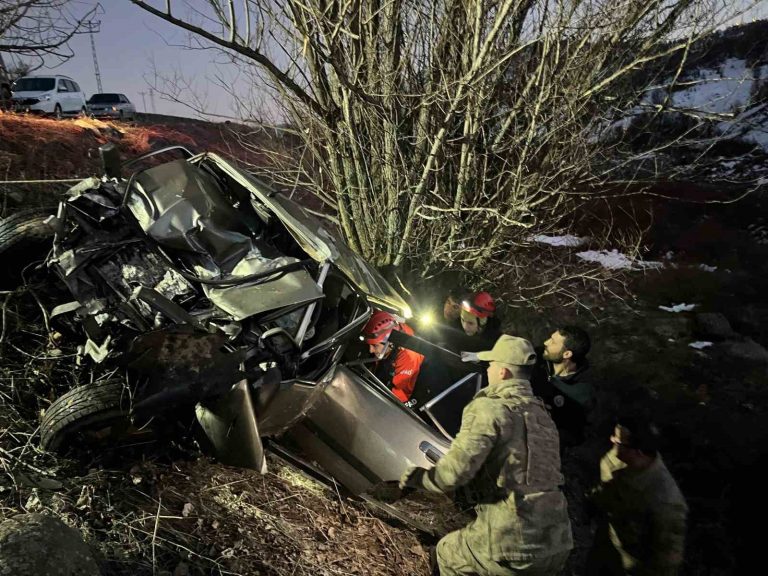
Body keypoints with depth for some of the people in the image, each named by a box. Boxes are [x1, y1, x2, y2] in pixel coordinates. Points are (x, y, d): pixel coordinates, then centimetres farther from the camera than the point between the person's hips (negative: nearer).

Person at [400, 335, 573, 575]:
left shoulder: (489, 408, -13)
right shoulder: (542, 413, 12)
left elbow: (456, 471, -21)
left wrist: (420, 477, -1)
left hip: (513, 543, -7)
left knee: (447, 553, 21)